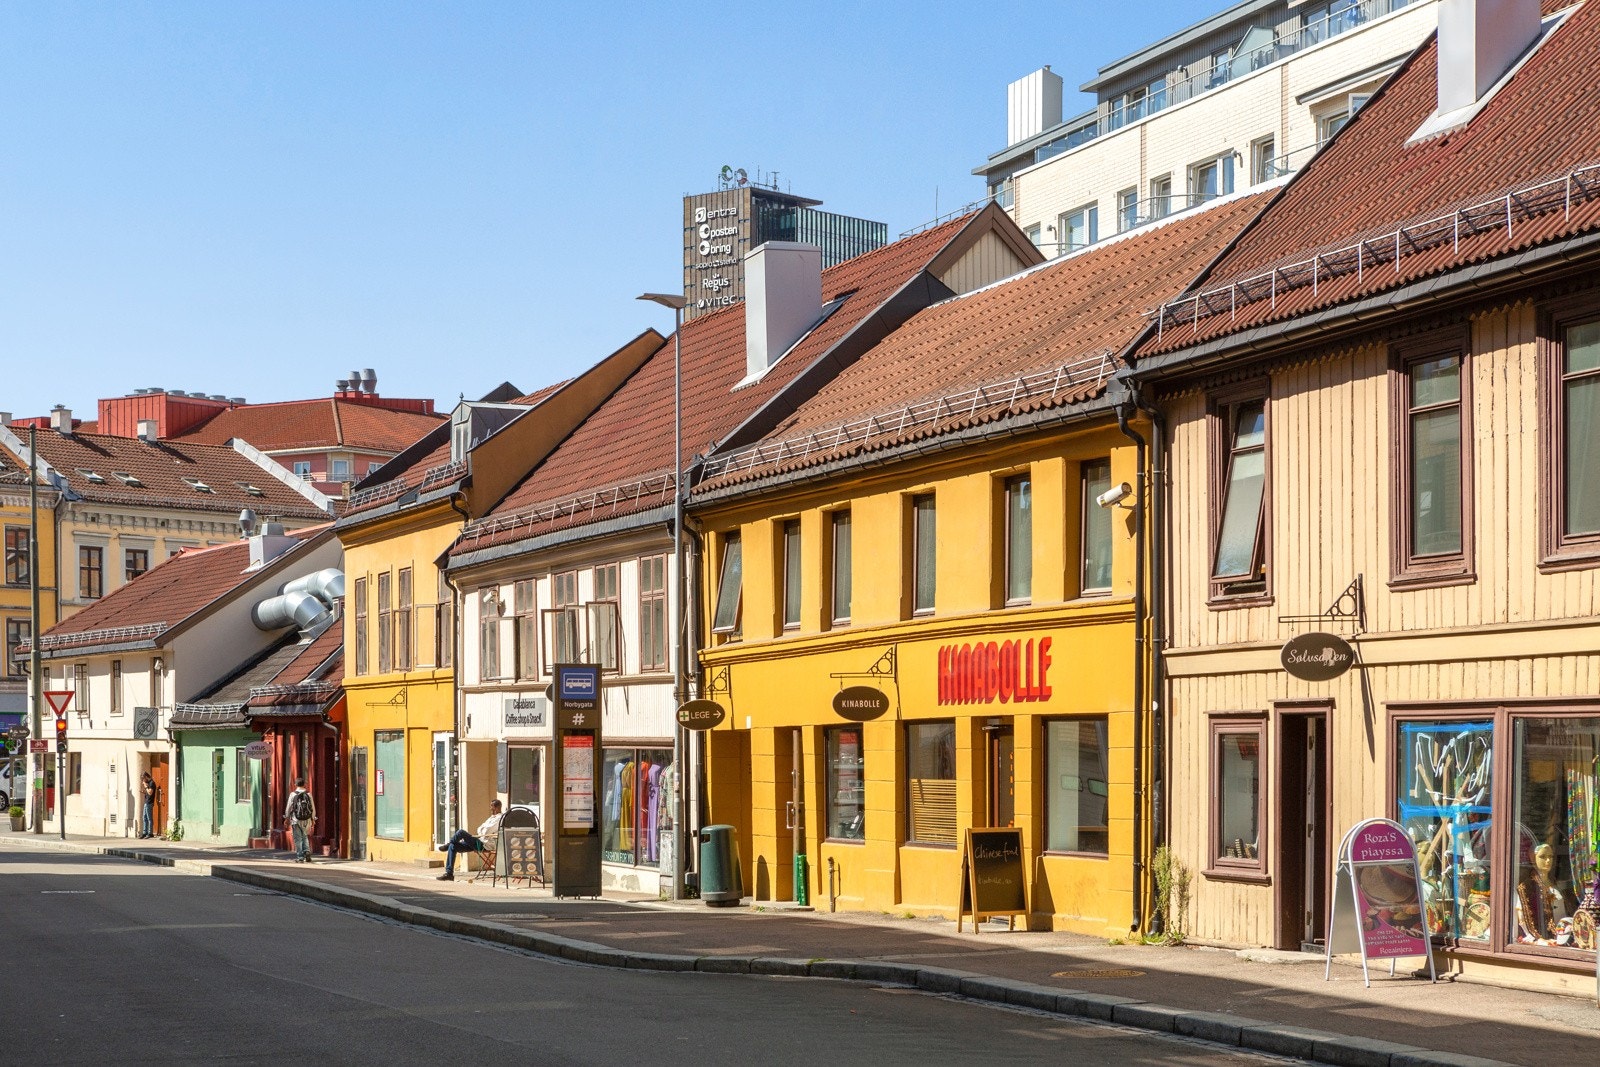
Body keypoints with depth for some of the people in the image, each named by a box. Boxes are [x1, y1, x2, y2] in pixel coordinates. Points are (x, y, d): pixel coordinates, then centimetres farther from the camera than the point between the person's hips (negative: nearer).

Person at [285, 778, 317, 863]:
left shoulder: (293, 795, -6)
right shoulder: (308, 794, 0)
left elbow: (288, 807, -1)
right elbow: (313, 808, 5)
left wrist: (287, 818, 12)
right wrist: (313, 819, 17)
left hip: (296, 820, -2)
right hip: (307, 820, 2)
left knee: (298, 838, 4)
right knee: (305, 837, 20)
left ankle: (300, 857, 3)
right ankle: (307, 851, 1)